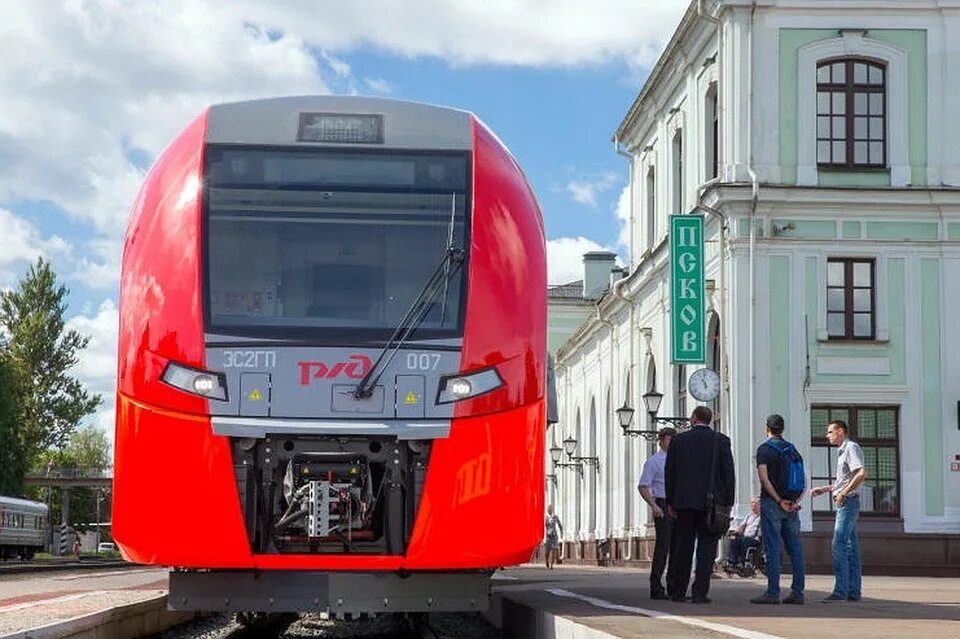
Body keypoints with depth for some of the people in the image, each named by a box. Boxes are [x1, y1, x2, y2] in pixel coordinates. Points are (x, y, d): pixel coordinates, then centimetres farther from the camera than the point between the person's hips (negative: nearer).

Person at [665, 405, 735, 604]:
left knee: (683, 546, 9)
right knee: (706, 547, 0)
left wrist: (670, 502, 11)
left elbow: (669, 472, 5)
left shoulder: (678, 440, 4)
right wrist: (728, 503, 4)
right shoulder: (721, 440, 0)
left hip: (685, 501, 2)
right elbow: (728, 472, -2)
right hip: (711, 501, -2)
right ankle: (700, 592, -6)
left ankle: (678, 591, 12)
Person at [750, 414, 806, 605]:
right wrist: (797, 500, -3)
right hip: (791, 506, 5)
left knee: (772, 549, -5)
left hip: (771, 503, -5)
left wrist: (779, 501, -13)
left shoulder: (764, 449, -4)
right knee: (795, 548, 6)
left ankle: (773, 592, -8)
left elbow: (764, 478, -15)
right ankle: (797, 592, 5)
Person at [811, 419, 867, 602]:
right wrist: (825, 489, 24)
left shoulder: (851, 448, -9)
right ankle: (853, 592, 9)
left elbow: (861, 473, -23)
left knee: (838, 546, -14)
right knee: (850, 547, 9)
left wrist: (843, 493, -22)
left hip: (848, 502, -10)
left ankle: (840, 591, -18)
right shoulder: (843, 450, 21)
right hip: (845, 503, 10)